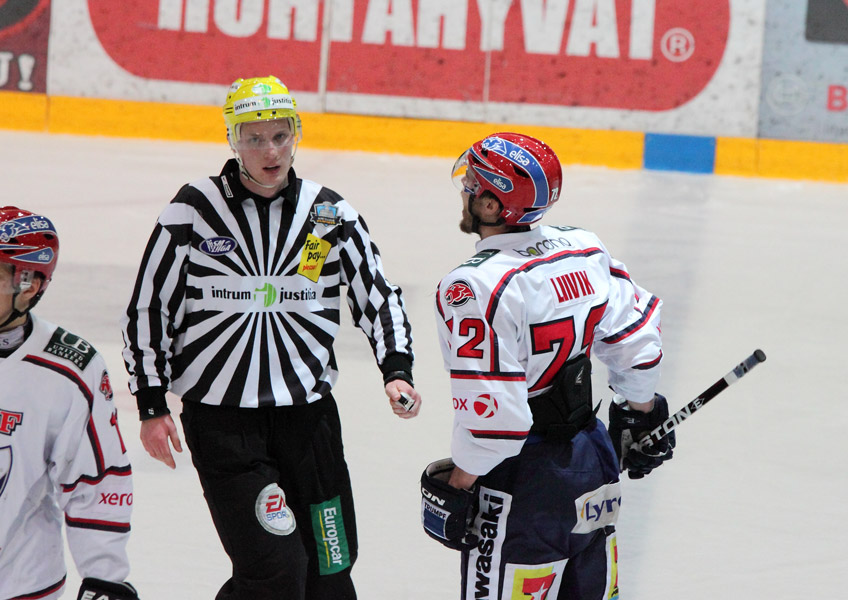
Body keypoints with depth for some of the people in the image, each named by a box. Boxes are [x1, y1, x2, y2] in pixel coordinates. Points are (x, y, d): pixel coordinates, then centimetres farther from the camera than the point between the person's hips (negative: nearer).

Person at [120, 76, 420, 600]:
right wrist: (152, 405, 1)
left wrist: (396, 370, -2)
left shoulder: (331, 215, 4)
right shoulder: (194, 211, -3)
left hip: (308, 413, 3)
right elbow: (149, 307, 4)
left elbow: (378, 296, 13)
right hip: (219, 417, -3)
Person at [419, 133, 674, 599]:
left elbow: (492, 411, -25)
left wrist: (454, 485, -13)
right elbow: (636, 334, 10)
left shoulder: (478, 286, -22)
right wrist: (641, 412, 26)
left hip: (523, 482, -8)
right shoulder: (584, 250, 0)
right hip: (594, 459, 8)